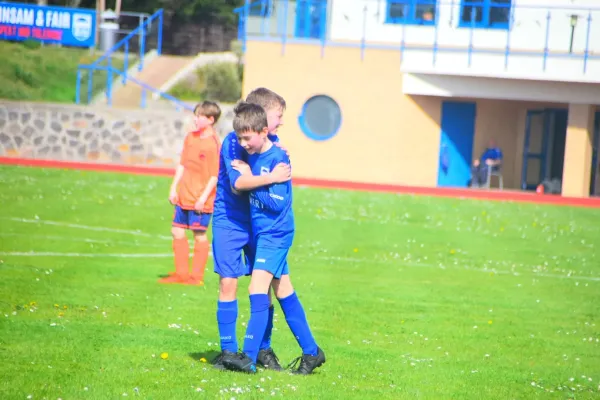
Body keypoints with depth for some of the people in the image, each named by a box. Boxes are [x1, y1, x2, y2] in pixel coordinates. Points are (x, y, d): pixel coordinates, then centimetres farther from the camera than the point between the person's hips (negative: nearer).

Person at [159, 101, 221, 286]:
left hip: (200, 200, -8)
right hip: (184, 195, 8)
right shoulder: (190, 137, 9)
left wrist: (204, 197, -18)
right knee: (177, 231, 11)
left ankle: (197, 276, 10)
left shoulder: (213, 144, -15)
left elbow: (215, 175, -16)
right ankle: (181, 273, 22)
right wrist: (174, 188, 13)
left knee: (199, 234, 0)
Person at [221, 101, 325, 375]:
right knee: (284, 292, 13)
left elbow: (277, 203, -20)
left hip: (275, 234, -9)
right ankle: (311, 351, 22)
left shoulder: (278, 159, -17)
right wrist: (245, 178, -4)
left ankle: (249, 357, -20)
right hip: (261, 232, 9)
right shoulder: (252, 155, 5)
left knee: (258, 288, -16)